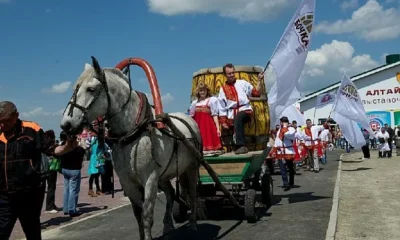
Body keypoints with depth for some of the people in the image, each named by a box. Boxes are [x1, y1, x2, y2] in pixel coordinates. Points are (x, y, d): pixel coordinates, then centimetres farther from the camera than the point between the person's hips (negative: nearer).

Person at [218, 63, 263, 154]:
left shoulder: (242, 83, 13)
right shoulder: (223, 89, 15)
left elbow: (256, 93, 6)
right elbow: (222, 107, 10)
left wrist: (259, 80, -5)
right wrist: (223, 122, 1)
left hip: (245, 110, -3)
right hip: (232, 114, 3)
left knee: (238, 117, -35)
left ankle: (240, 146, -40)